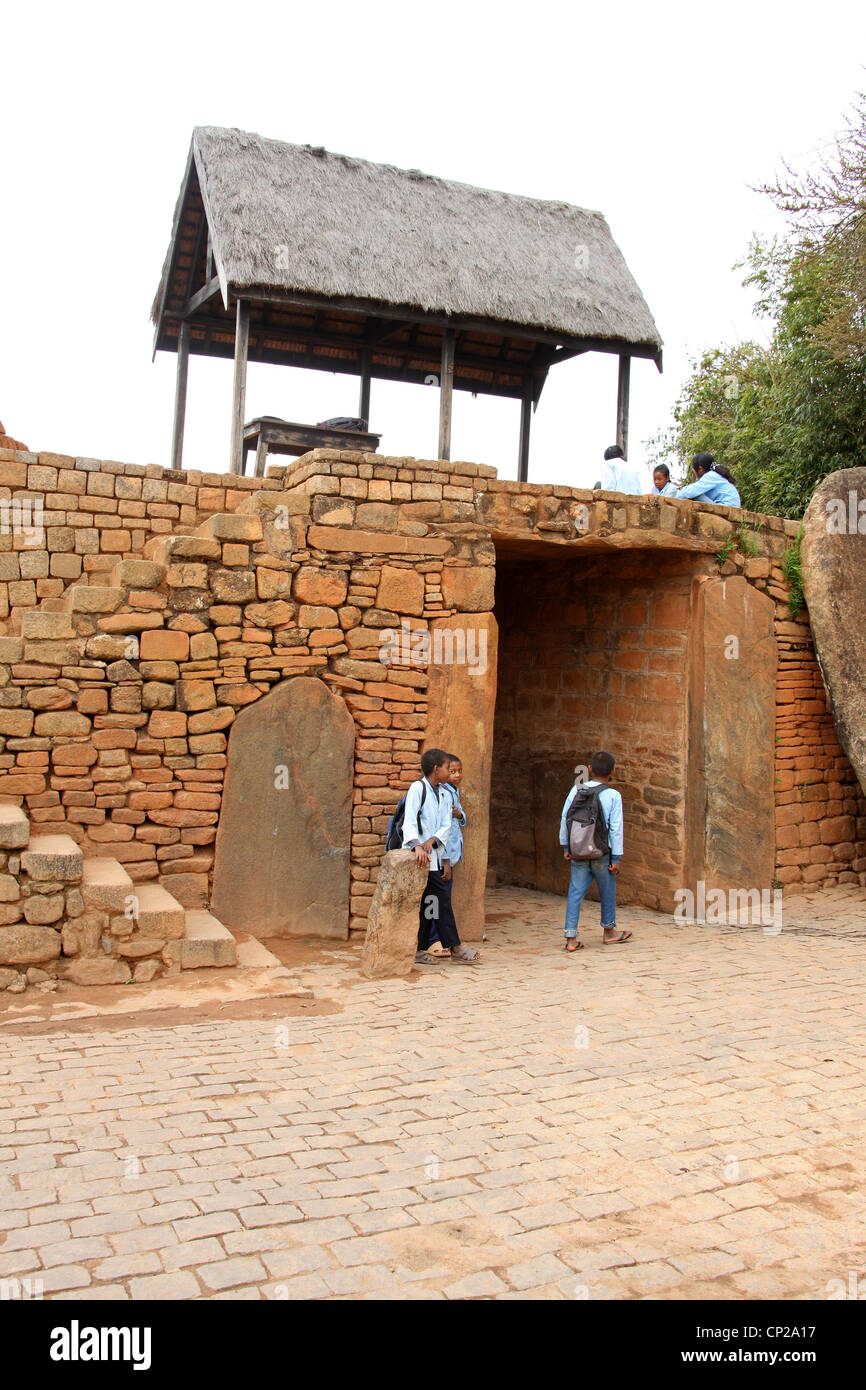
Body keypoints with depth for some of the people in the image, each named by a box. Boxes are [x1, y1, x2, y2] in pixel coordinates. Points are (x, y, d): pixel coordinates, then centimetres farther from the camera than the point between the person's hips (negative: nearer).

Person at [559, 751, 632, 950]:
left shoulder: (577, 790, -1)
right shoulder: (613, 795, -9)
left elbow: (565, 819, 3)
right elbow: (616, 829, -9)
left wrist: (565, 847, 13)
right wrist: (616, 858, -3)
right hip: (602, 852, -2)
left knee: (576, 892, 4)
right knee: (607, 892, 16)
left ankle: (571, 937, 0)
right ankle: (609, 931, 32)